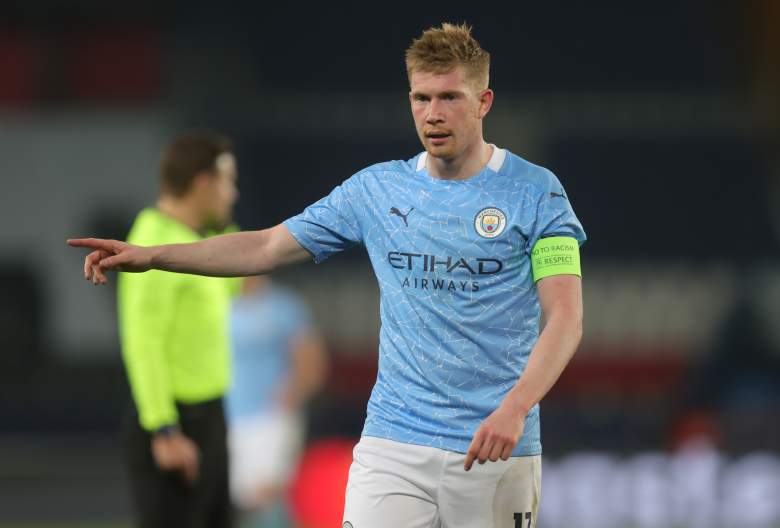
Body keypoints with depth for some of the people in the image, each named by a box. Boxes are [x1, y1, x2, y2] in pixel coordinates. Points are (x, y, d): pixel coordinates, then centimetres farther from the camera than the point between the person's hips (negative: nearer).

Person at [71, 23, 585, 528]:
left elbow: (565, 317, -8)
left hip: (498, 451, -2)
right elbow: (266, 248, 14)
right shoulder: (376, 189, 8)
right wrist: (150, 255, 4)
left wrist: (514, 408, -23)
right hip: (393, 446, 2)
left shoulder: (537, 192, -3)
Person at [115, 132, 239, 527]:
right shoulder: (155, 247, -18)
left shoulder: (183, 239, 13)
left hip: (200, 423, 10)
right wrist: (164, 433, -26)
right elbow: (142, 344, -23)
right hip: (172, 431, -10)